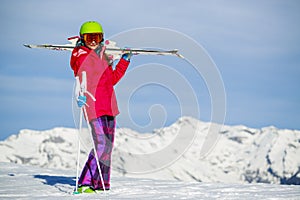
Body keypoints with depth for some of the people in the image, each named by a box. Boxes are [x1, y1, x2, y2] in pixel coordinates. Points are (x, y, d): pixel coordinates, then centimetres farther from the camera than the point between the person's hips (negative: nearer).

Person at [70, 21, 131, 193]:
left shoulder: (103, 55, 17)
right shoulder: (81, 56, -3)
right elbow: (81, 79, -16)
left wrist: (125, 61, 21)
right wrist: (80, 95, -33)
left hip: (109, 106, 8)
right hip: (93, 105, -8)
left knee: (108, 145, 9)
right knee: (101, 144, -17)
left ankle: (102, 184, 17)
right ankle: (84, 184, -14)